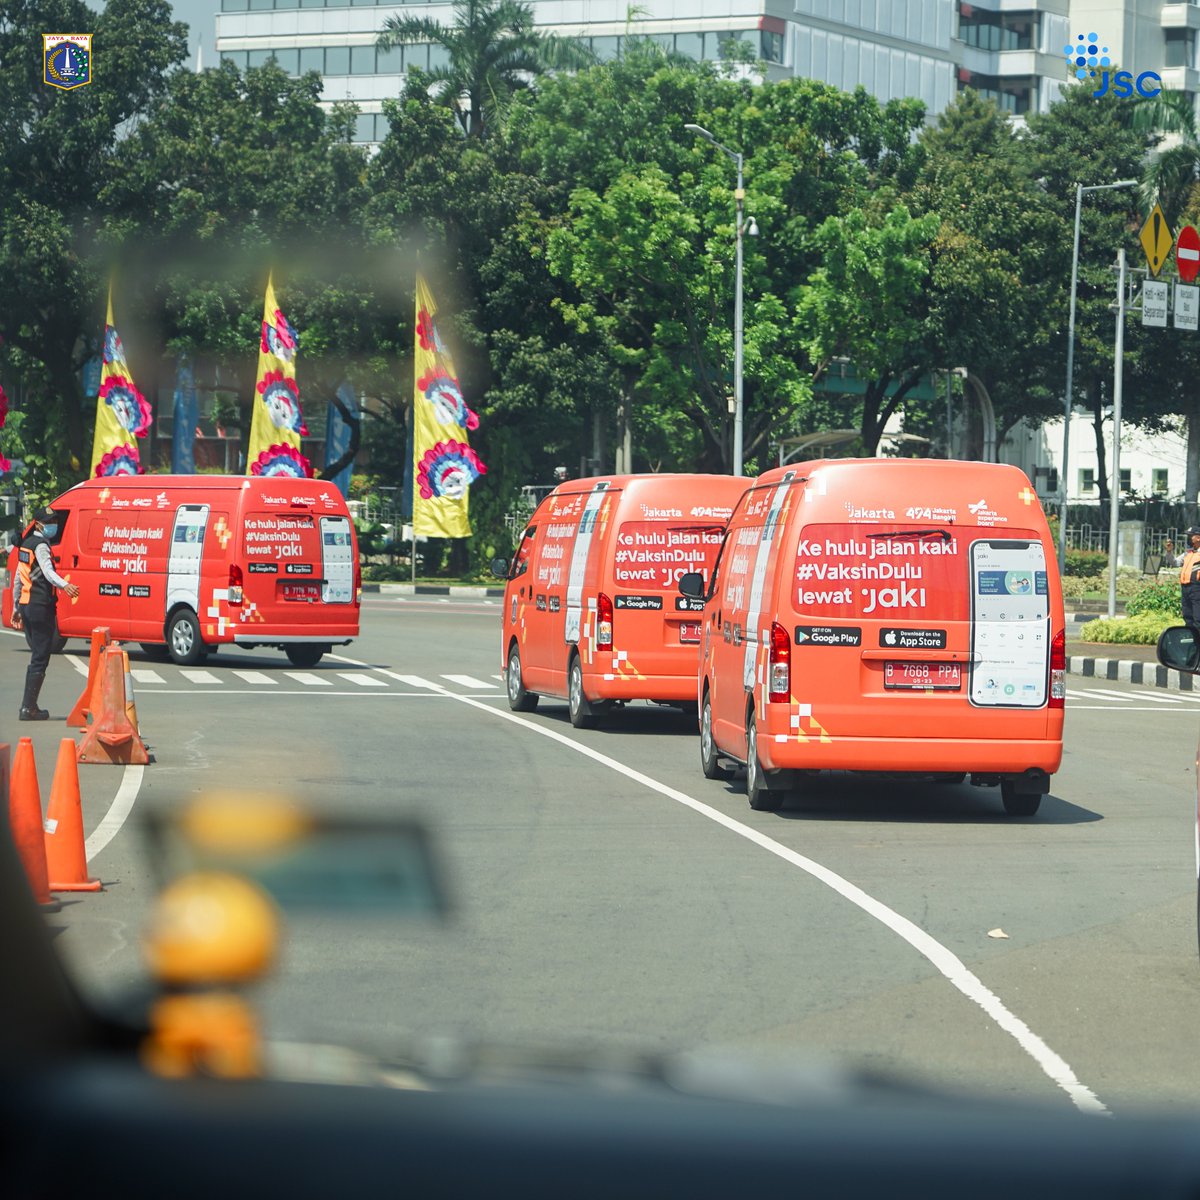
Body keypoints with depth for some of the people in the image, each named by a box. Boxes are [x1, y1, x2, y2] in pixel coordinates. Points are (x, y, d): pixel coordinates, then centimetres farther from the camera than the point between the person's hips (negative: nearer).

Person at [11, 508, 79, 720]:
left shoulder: (26, 544, 17)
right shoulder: (41, 545, -11)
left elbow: (18, 579, 22)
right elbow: (48, 572, -30)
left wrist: (16, 608, 27)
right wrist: (64, 585, -47)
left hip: (27, 606, 9)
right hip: (41, 606, -9)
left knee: (37, 657, 18)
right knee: (40, 659, -6)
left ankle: (28, 705, 19)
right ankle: (28, 708, -8)